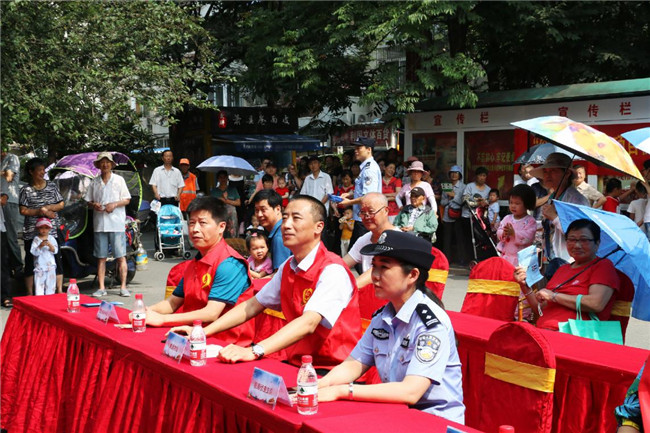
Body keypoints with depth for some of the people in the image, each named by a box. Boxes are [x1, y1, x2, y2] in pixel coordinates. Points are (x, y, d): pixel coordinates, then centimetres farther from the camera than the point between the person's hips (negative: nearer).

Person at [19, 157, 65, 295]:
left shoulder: (52, 186, 8)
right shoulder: (26, 190, 1)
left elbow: (61, 205, 8)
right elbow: (23, 211, -4)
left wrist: (48, 208, -8)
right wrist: (41, 212, -12)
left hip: (51, 231, 2)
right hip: (31, 233, -2)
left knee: (56, 261, 0)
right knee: (31, 263, 3)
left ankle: (59, 291, 7)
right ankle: (30, 293, 10)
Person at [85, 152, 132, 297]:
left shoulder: (119, 180, 7)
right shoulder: (94, 182, 12)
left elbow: (127, 200, 6)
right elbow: (88, 202, 16)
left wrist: (114, 204, -11)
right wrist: (94, 205, -6)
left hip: (116, 224, -2)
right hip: (99, 225, 2)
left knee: (121, 257, -4)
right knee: (101, 258, 4)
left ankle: (123, 287, -2)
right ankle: (101, 288, 8)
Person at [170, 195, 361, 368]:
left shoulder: (332, 271, -17)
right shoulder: (288, 267, 11)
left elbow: (308, 323, -30)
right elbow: (253, 305, 15)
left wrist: (254, 351, -41)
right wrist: (202, 332, 5)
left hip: (331, 372, -7)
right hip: (297, 365, 7)